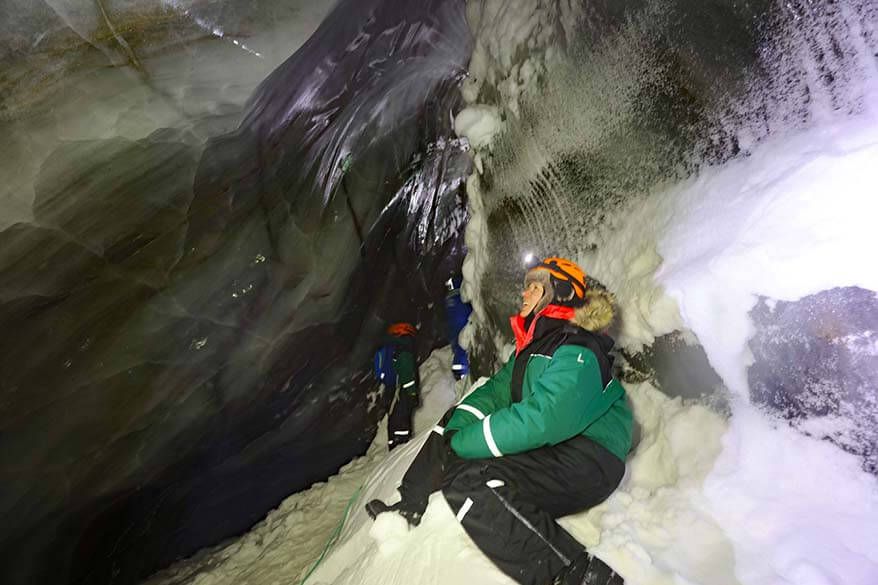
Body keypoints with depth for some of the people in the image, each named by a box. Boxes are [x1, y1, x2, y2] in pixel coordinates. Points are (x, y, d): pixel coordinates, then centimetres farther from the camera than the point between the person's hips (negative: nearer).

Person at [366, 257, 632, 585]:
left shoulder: (577, 352, -19)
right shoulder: (534, 345, 12)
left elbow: (537, 420, -29)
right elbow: (496, 389, 10)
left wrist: (459, 443, -21)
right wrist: (456, 428, -9)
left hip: (588, 459, -10)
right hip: (548, 445, 10)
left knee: (468, 483, -28)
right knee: (456, 421, 10)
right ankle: (411, 505, 15)